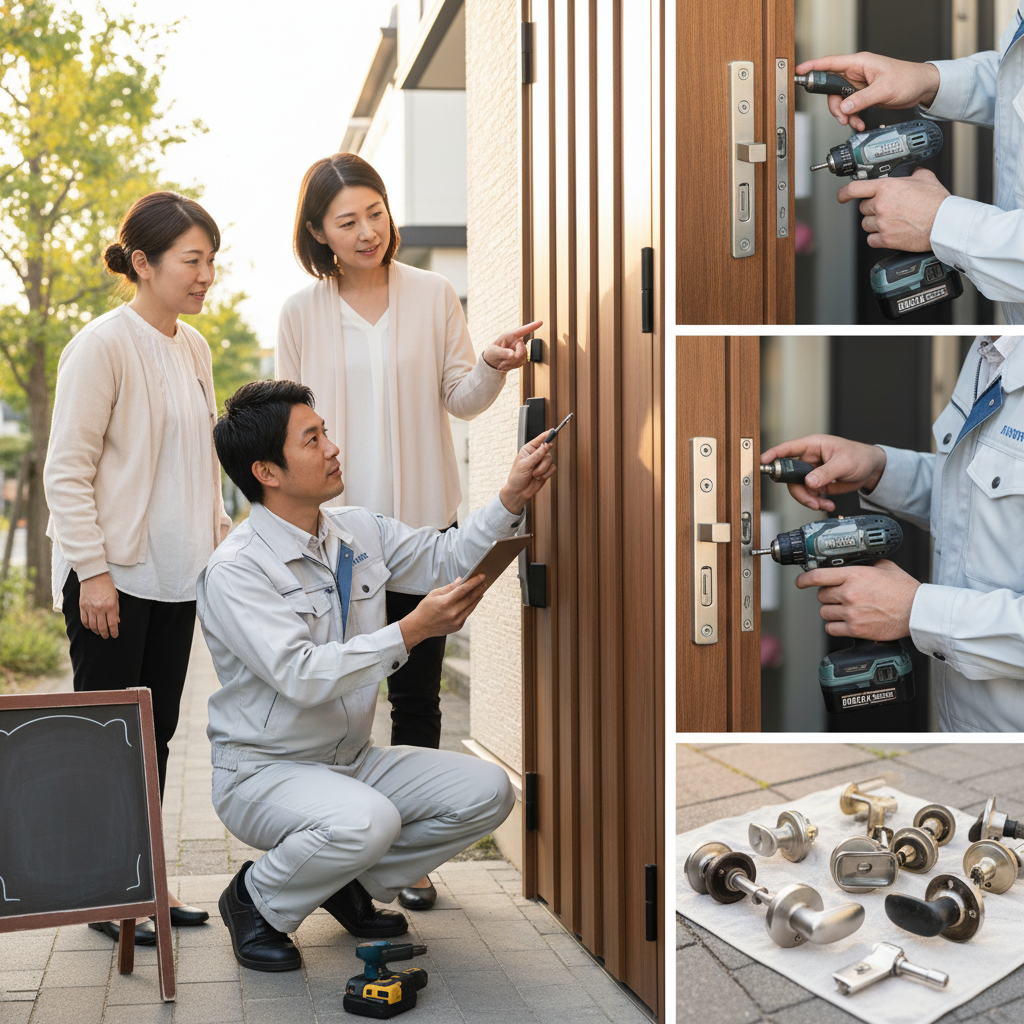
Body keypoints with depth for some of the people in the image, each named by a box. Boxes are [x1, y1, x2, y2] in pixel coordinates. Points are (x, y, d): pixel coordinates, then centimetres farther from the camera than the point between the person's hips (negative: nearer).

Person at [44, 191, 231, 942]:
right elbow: (67, 470, -14)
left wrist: (220, 542, 14)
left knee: (156, 734, 12)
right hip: (113, 577, -7)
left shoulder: (193, 348, 10)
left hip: (175, 574, 7)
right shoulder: (102, 346, -13)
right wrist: (92, 569, -17)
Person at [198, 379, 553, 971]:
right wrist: (410, 632, -34)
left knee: (487, 792, -8)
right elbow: (301, 677, -29)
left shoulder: (358, 532, 2)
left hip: (353, 759, 8)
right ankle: (256, 901, -4)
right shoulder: (234, 571, -21)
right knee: (366, 821, -37)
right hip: (265, 772, -7)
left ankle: (353, 884, 12)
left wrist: (512, 500, -4)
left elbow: (446, 558, 12)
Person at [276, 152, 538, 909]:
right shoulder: (302, 313, 3)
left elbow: (460, 399, 5)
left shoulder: (433, 295, 2)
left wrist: (492, 367, -17)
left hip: (422, 525, 0)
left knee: (417, 695, 7)